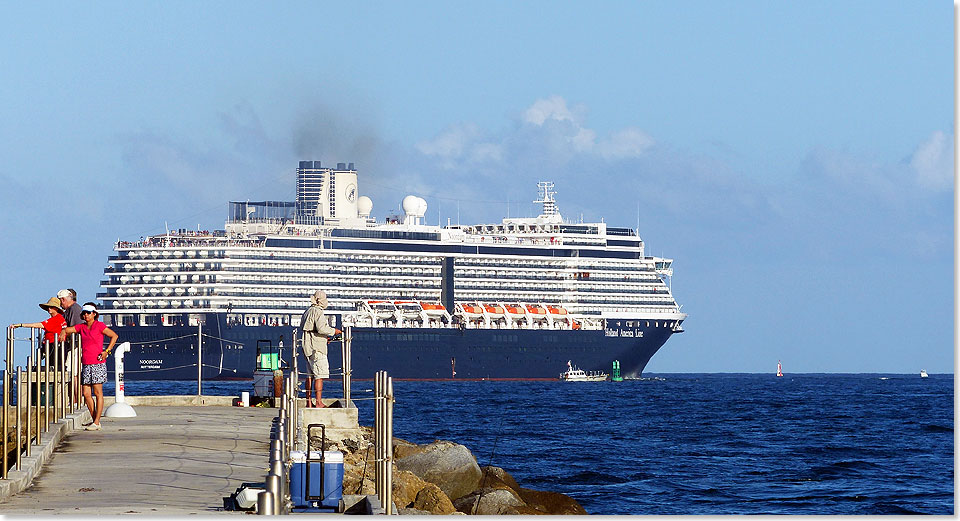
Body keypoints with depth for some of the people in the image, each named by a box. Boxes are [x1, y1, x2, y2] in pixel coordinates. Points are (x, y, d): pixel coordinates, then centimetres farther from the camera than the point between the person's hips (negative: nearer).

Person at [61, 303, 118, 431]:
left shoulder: (99, 325, -3)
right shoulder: (81, 327, 13)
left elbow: (114, 336, -1)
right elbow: (66, 330, 17)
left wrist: (107, 351, -8)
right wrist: (63, 333, -5)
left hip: (97, 364, -6)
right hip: (86, 365, 6)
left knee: (98, 393, -3)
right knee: (86, 394, 3)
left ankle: (96, 422, -3)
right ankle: (95, 420, 12)